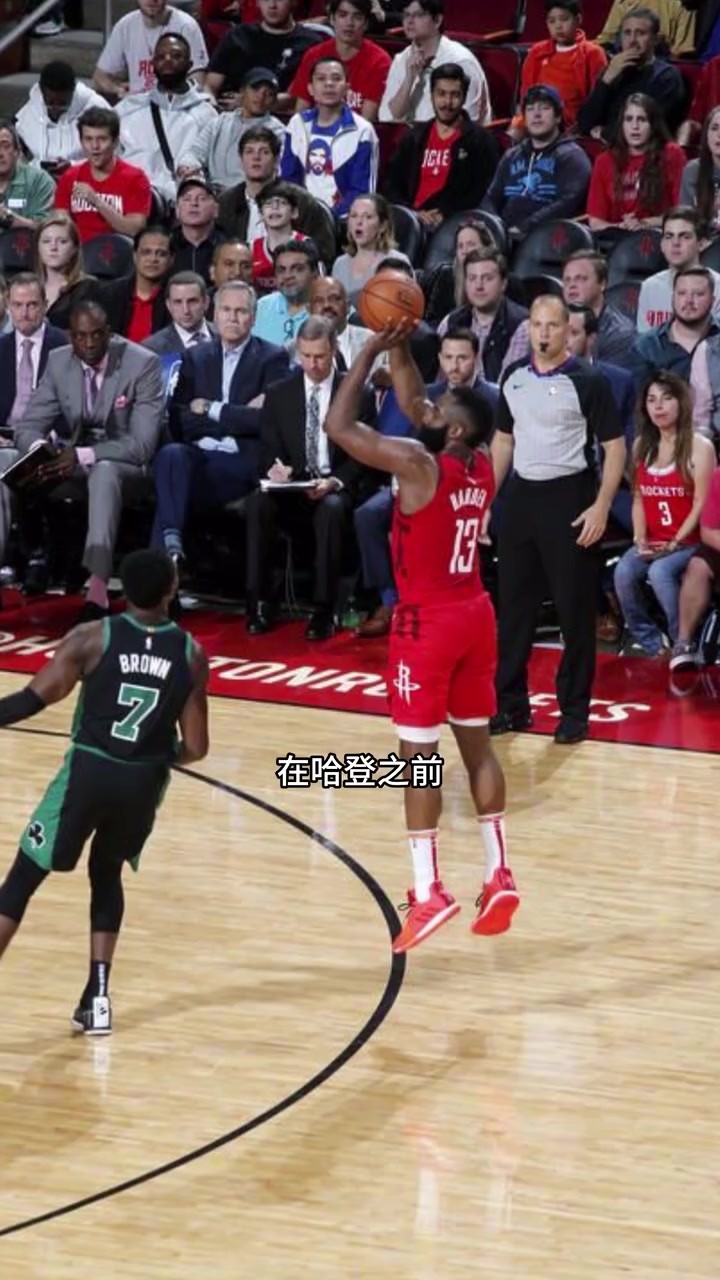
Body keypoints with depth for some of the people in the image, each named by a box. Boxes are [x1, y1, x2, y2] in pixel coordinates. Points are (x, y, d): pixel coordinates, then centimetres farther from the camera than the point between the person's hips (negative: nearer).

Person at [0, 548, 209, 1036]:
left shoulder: (92, 638, -6)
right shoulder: (191, 654, 1)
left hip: (89, 771, -3)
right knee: (107, 875, 26)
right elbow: (195, 747, 2)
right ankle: (97, 997, 17)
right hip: (143, 783, 3)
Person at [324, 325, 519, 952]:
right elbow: (412, 406, 18)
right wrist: (399, 349, 8)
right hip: (475, 614, 7)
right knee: (477, 745, 14)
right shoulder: (482, 466, 3)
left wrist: (372, 350, -11)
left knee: (419, 753, -4)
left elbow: (339, 426, -17)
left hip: (429, 622, -7)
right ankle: (500, 877, 15)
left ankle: (429, 893, -7)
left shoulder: (417, 465, -19)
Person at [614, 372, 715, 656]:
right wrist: (640, 539, -4)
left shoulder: (699, 447, -6)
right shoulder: (642, 445, 12)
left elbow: (701, 503, -10)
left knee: (659, 572, -33)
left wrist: (674, 543, -16)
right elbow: (639, 498, 11)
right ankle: (650, 643, -10)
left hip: (689, 542, -5)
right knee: (623, 572, -24)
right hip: (652, 543, 5)